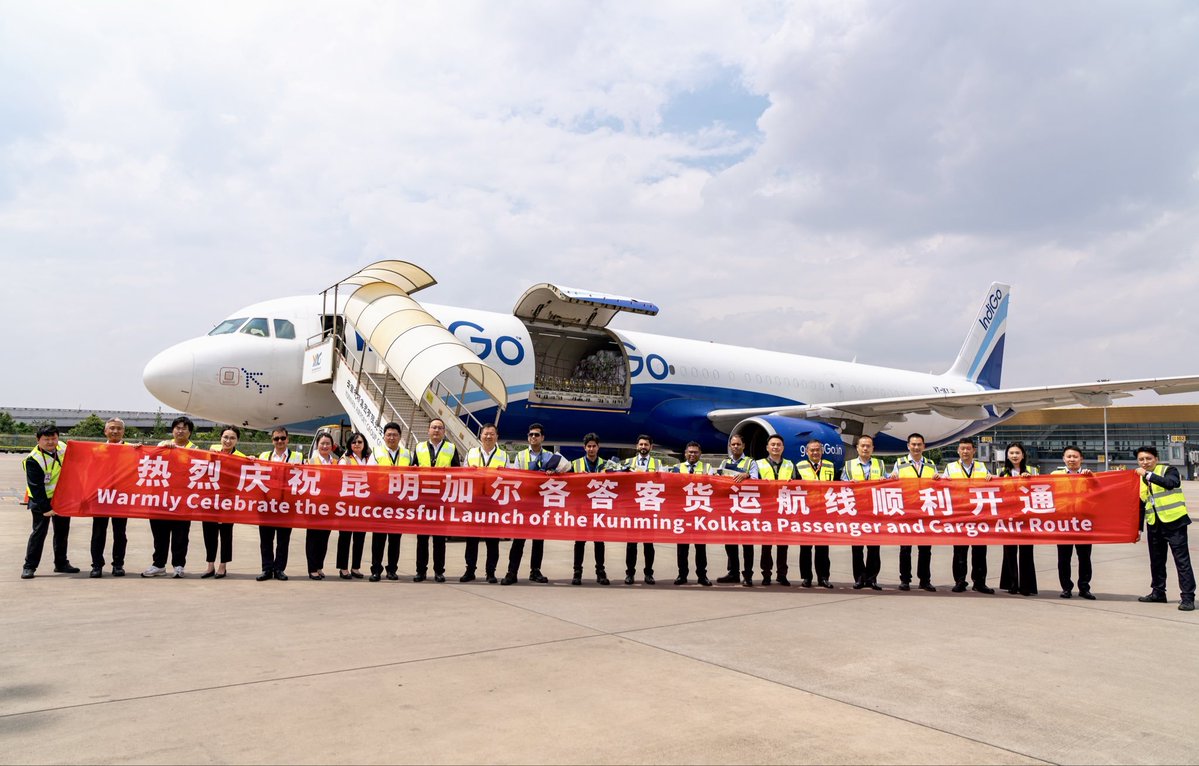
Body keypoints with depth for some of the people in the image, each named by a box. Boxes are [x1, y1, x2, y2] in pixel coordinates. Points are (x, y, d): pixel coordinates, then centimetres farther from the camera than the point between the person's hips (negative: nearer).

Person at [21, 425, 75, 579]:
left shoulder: (62, 448, -3)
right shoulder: (33, 460, -21)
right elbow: (36, 487, -22)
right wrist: (45, 508, -24)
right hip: (42, 499, -6)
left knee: (62, 531, 12)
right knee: (39, 531, -8)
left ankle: (61, 563, 23)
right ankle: (29, 566, 2)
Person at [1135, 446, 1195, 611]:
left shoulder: (1168, 470, -5)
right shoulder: (1140, 478, 10)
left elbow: (1171, 483, -29)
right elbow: (1141, 505, 16)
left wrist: (1148, 474, -29)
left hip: (1174, 522, -6)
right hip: (1154, 525, 6)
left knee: (1182, 560, -6)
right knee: (1156, 560, 14)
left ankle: (1187, 597, -3)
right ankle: (1158, 592, 25)